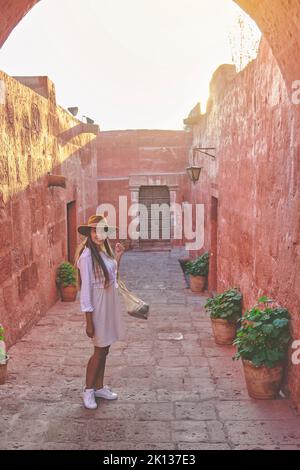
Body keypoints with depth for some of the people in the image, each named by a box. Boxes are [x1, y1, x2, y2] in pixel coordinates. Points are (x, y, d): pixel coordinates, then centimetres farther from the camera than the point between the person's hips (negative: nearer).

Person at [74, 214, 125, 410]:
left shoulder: (105, 250, 5)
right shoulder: (87, 255, -19)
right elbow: (85, 289, -19)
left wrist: (118, 257, 4)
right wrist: (89, 321, -18)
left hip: (111, 303, 8)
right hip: (99, 306, -7)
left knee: (105, 349, 17)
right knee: (100, 350, 5)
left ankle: (99, 387, 31)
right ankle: (88, 390, 23)